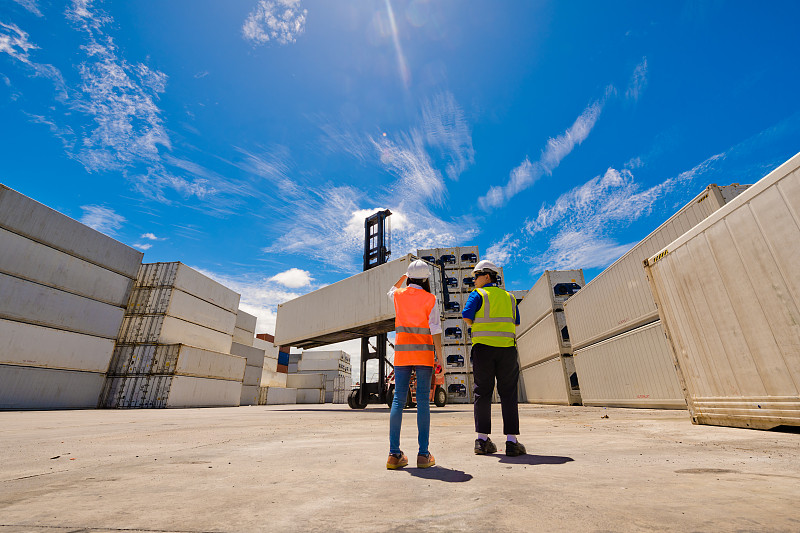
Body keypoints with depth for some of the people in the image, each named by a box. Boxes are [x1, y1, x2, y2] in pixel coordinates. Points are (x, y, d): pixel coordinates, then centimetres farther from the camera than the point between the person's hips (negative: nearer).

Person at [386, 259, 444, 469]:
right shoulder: (430, 299, -4)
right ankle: (423, 455, 4)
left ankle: (394, 454, 4)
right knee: (423, 401, 1)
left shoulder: (399, 295, 4)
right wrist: (440, 358, -6)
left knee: (398, 400, 4)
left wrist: (402, 277, 45)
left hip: (402, 352, 2)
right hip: (423, 353, -2)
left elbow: (391, 290, 30)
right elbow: (435, 330, -9)